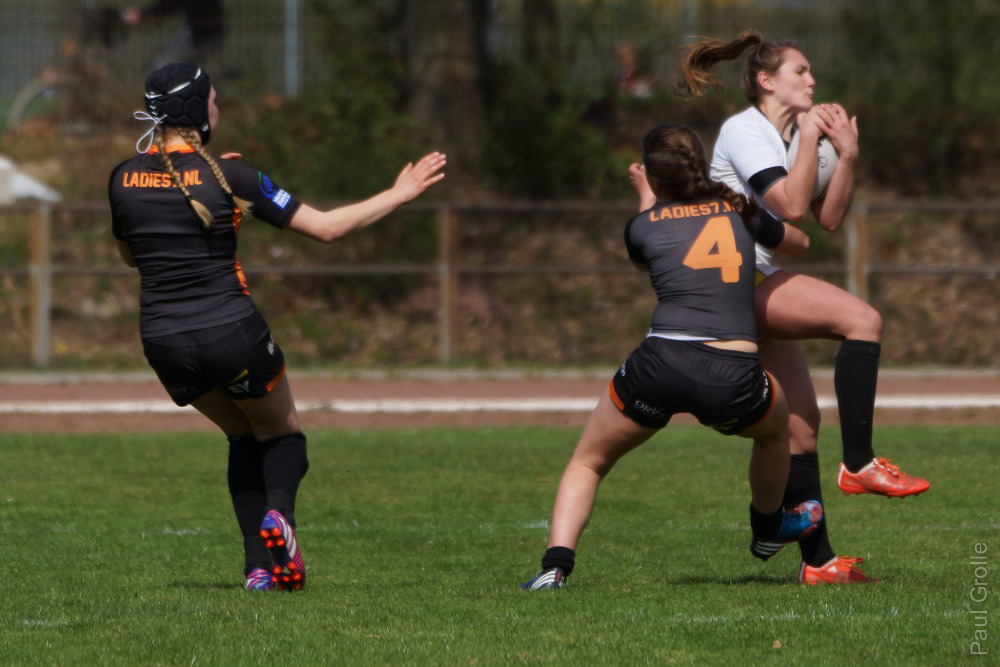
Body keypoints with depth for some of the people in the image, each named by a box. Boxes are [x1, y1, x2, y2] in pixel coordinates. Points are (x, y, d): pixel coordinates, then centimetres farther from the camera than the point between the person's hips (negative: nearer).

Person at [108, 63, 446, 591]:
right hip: (231, 331, -4)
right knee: (282, 434, 20)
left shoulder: (122, 180, 2)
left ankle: (259, 565, 10)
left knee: (244, 438, 26)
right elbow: (326, 227, -5)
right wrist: (398, 195, 6)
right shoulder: (227, 177, -9)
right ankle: (278, 514, -14)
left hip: (164, 343, 4)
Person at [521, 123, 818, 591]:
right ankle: (768, 529, 55)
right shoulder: (740, 213, 16)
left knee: (588, 462, 20)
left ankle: (556, 564, 1)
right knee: (775, 426, 37)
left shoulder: (644, 225, 11)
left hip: (662, 364, -1)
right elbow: (799, 242, 37)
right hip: (735, 378, 1)